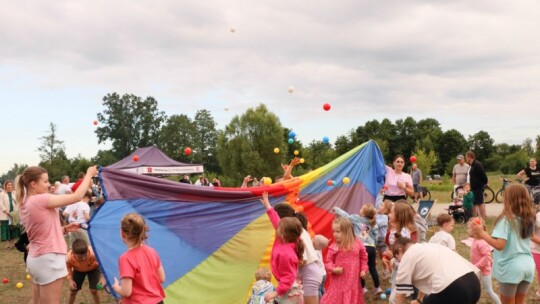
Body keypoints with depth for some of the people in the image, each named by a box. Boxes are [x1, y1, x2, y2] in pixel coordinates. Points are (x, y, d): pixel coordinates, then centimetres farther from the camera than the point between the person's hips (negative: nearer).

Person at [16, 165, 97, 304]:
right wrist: (89, 174, -5)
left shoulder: (25, 204, 10)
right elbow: (77, 197, -16)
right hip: (49, 259, -9)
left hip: (35, 259, 9)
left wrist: (65, 228, 8)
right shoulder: (40, 200, -18)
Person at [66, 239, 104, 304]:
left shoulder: (93, 253, -45)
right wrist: (70, 279, -26)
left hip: (93, 268, -2)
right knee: (73, 291, 6)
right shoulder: (69, 257, -37)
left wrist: (102, 277, -44)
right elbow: (68, 268, -14)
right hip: (78, 270, 2)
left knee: (93, 290, -11)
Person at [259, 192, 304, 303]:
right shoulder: (282, 241, -3)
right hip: (288, 288, 10)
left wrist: (276, 293, -28)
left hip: (289, 291, -10)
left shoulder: (285, 253, -30)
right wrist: (267, 205, 15)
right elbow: (276, 222, 9)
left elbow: (289, 277, -27)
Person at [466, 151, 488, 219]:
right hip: (473, 188, 10)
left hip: (478, 188, -10)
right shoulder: (471, 165, 14)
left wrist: (485, 183, -8)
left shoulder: (477, 164, -18)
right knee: (473, 203, 13)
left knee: (480, 203, -5)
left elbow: (483, 175, -19)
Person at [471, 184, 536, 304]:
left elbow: (499, 245, -23)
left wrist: (481, 233, -16)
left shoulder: (506, 219, -16)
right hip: (528, 265, 6)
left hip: (511, 267, -6)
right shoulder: (529, 218, 4)